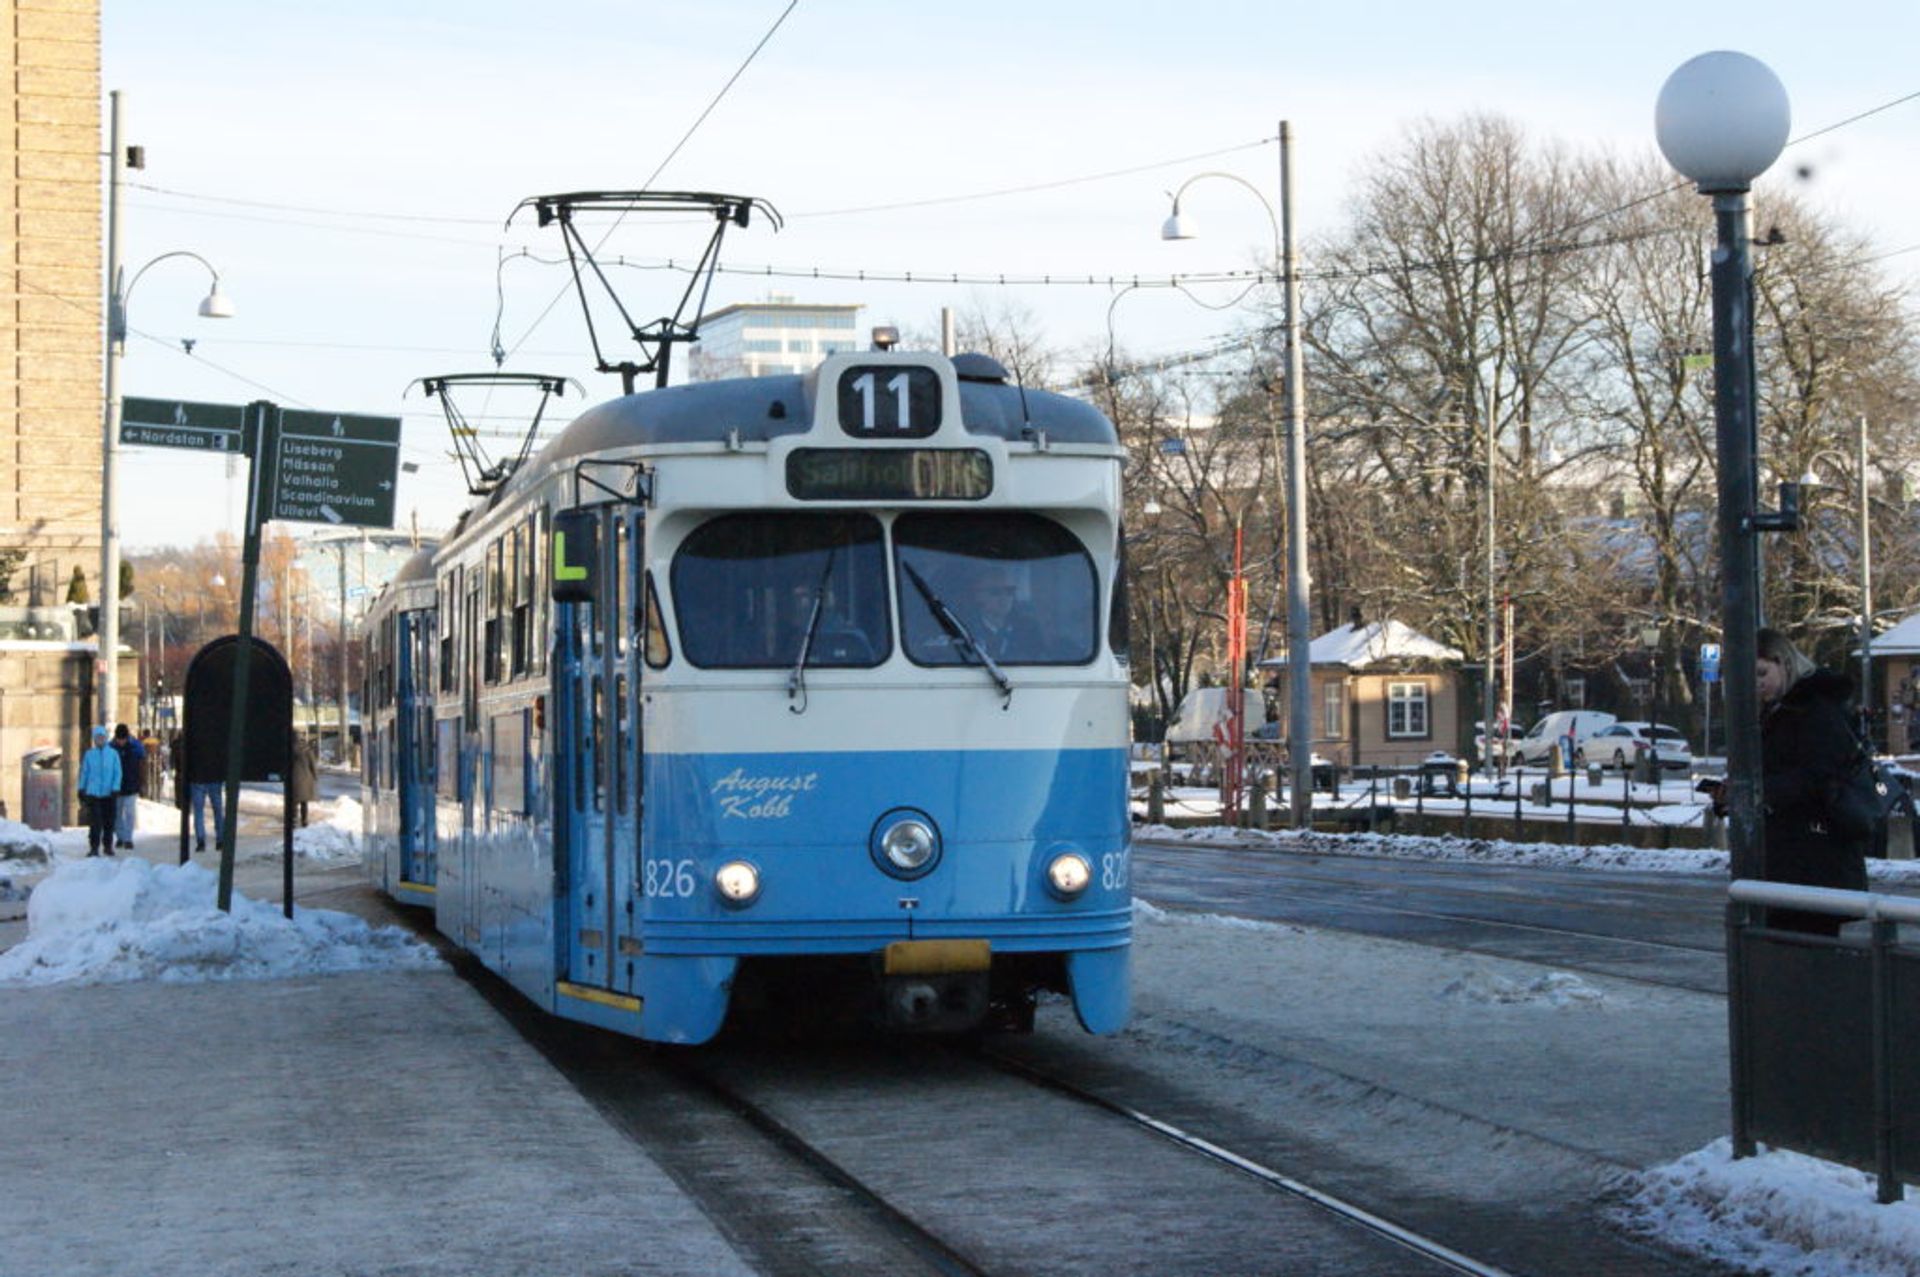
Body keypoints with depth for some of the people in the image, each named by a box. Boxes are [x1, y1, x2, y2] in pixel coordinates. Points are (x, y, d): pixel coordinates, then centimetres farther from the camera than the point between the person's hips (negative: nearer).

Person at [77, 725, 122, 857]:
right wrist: (82, 791, 11)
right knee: (95, 822, -7)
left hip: (109, 794, 1)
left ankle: (108, 845, 21)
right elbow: (84, 773, 10)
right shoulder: (89, 755, 4)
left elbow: (117, 773, 1)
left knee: (108, 822, 7)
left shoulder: (113, 754, 1)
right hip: (93, 793, 0)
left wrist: (115, 790, -7)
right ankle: (94, 847, -3)